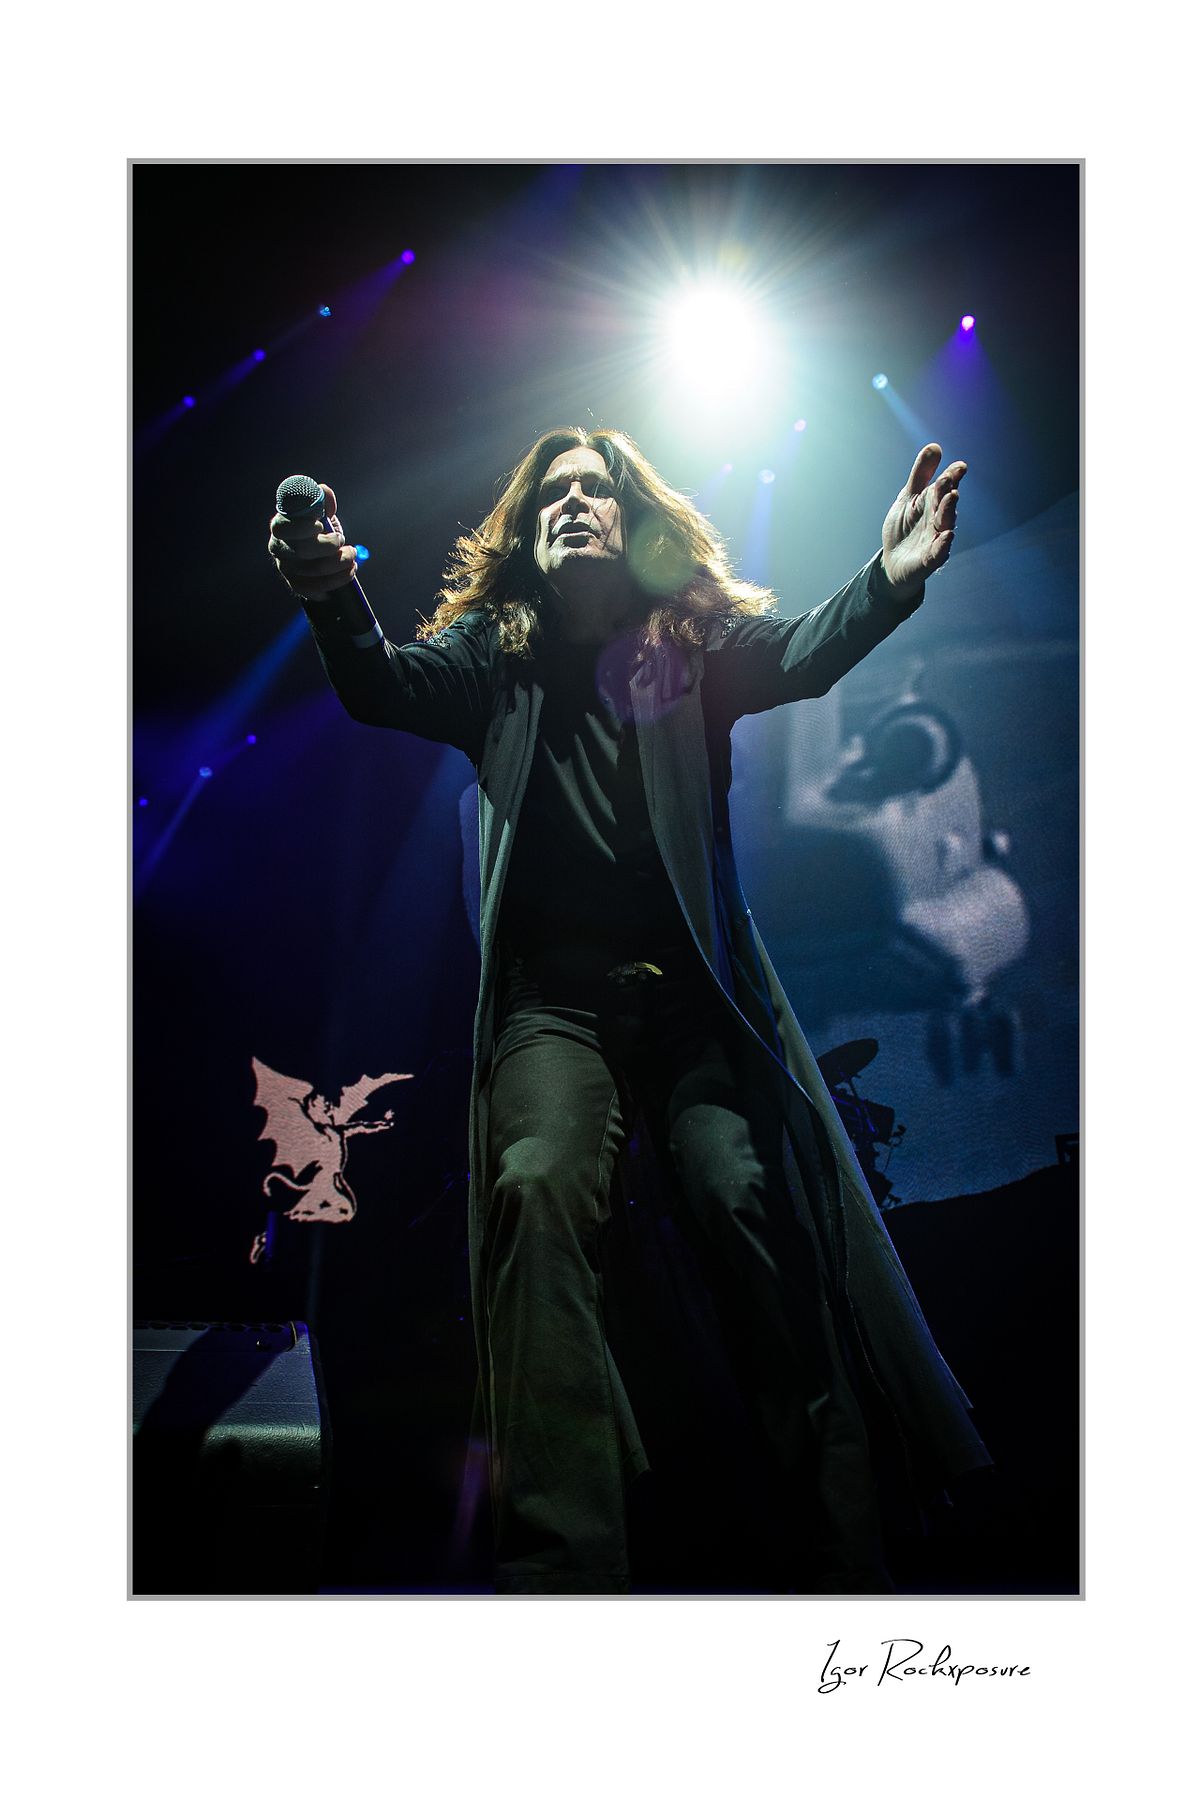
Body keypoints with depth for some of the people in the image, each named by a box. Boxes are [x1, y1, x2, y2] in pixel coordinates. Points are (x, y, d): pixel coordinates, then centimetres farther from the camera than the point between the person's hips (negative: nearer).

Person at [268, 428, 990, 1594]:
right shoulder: (492, 650, 16)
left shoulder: (695, 643, 14)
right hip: (555, 996, 1)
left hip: (696, 989, 0)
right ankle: (564, 1563, -29)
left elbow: (798, 655, -2)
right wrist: (332, 598, -22)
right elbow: (386, 689, 1)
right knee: (537, 1185, -26)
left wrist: (887, 580, -25)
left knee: (747, 1197, -22)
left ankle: (839, 1556, -15)